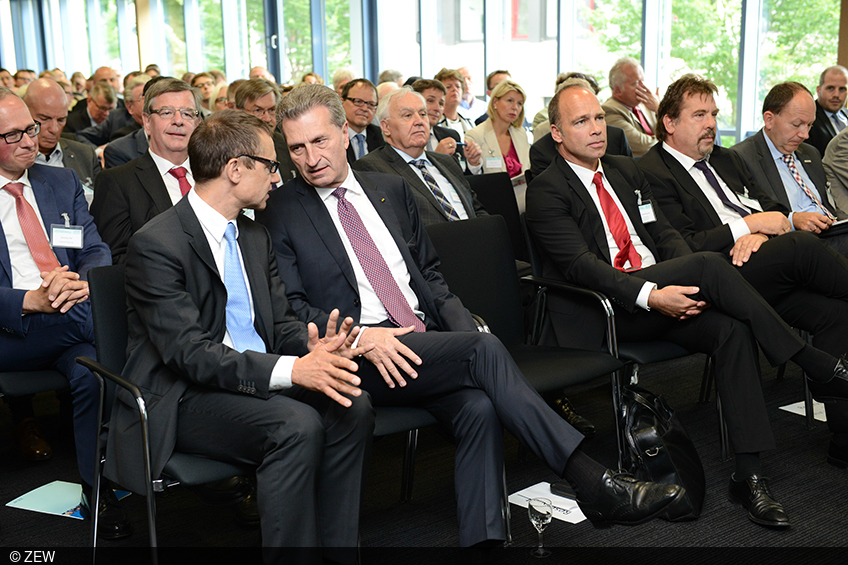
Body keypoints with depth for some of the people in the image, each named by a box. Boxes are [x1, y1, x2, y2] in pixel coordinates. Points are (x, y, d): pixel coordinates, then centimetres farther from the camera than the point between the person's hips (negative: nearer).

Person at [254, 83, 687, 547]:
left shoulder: (390, 190, 18)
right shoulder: (278, 214, 4)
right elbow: (289, 308, -3)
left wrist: (466, 328, 2)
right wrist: (360, 337, -19)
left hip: (427, 341, 5)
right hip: (360, 360, -5)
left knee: (479, 409, -27)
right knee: (484, 350, -26)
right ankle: (590, 481, -24)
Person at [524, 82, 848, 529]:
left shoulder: (626, 172, 20)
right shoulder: (546, 191, -3)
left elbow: (665, 233, 15)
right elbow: (581, 265, -15)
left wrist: (691, 286, -6)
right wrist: (651, 296, -26)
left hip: (662, 294, 6)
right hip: (602, 312, -6)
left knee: (731, 328, -23)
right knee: (709, 262, -26)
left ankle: (748, 474, -20)